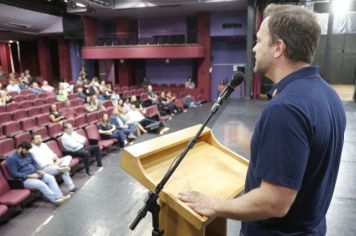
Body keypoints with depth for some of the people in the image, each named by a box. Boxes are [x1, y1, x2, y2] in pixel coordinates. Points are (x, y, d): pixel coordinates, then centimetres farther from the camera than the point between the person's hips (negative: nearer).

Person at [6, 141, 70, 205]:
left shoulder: (28, 154, 8)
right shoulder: (11, 158, -13)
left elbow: (34, 163, 16)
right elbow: (14, 174, -18)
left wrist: (39, 171, -5)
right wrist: (30, 176, -22)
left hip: (34, 174, 7)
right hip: (24, 179, -7)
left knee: (51, 178, -13)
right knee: (41, 184, -29)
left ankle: (59, 196, -20)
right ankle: (55, 199, -24)